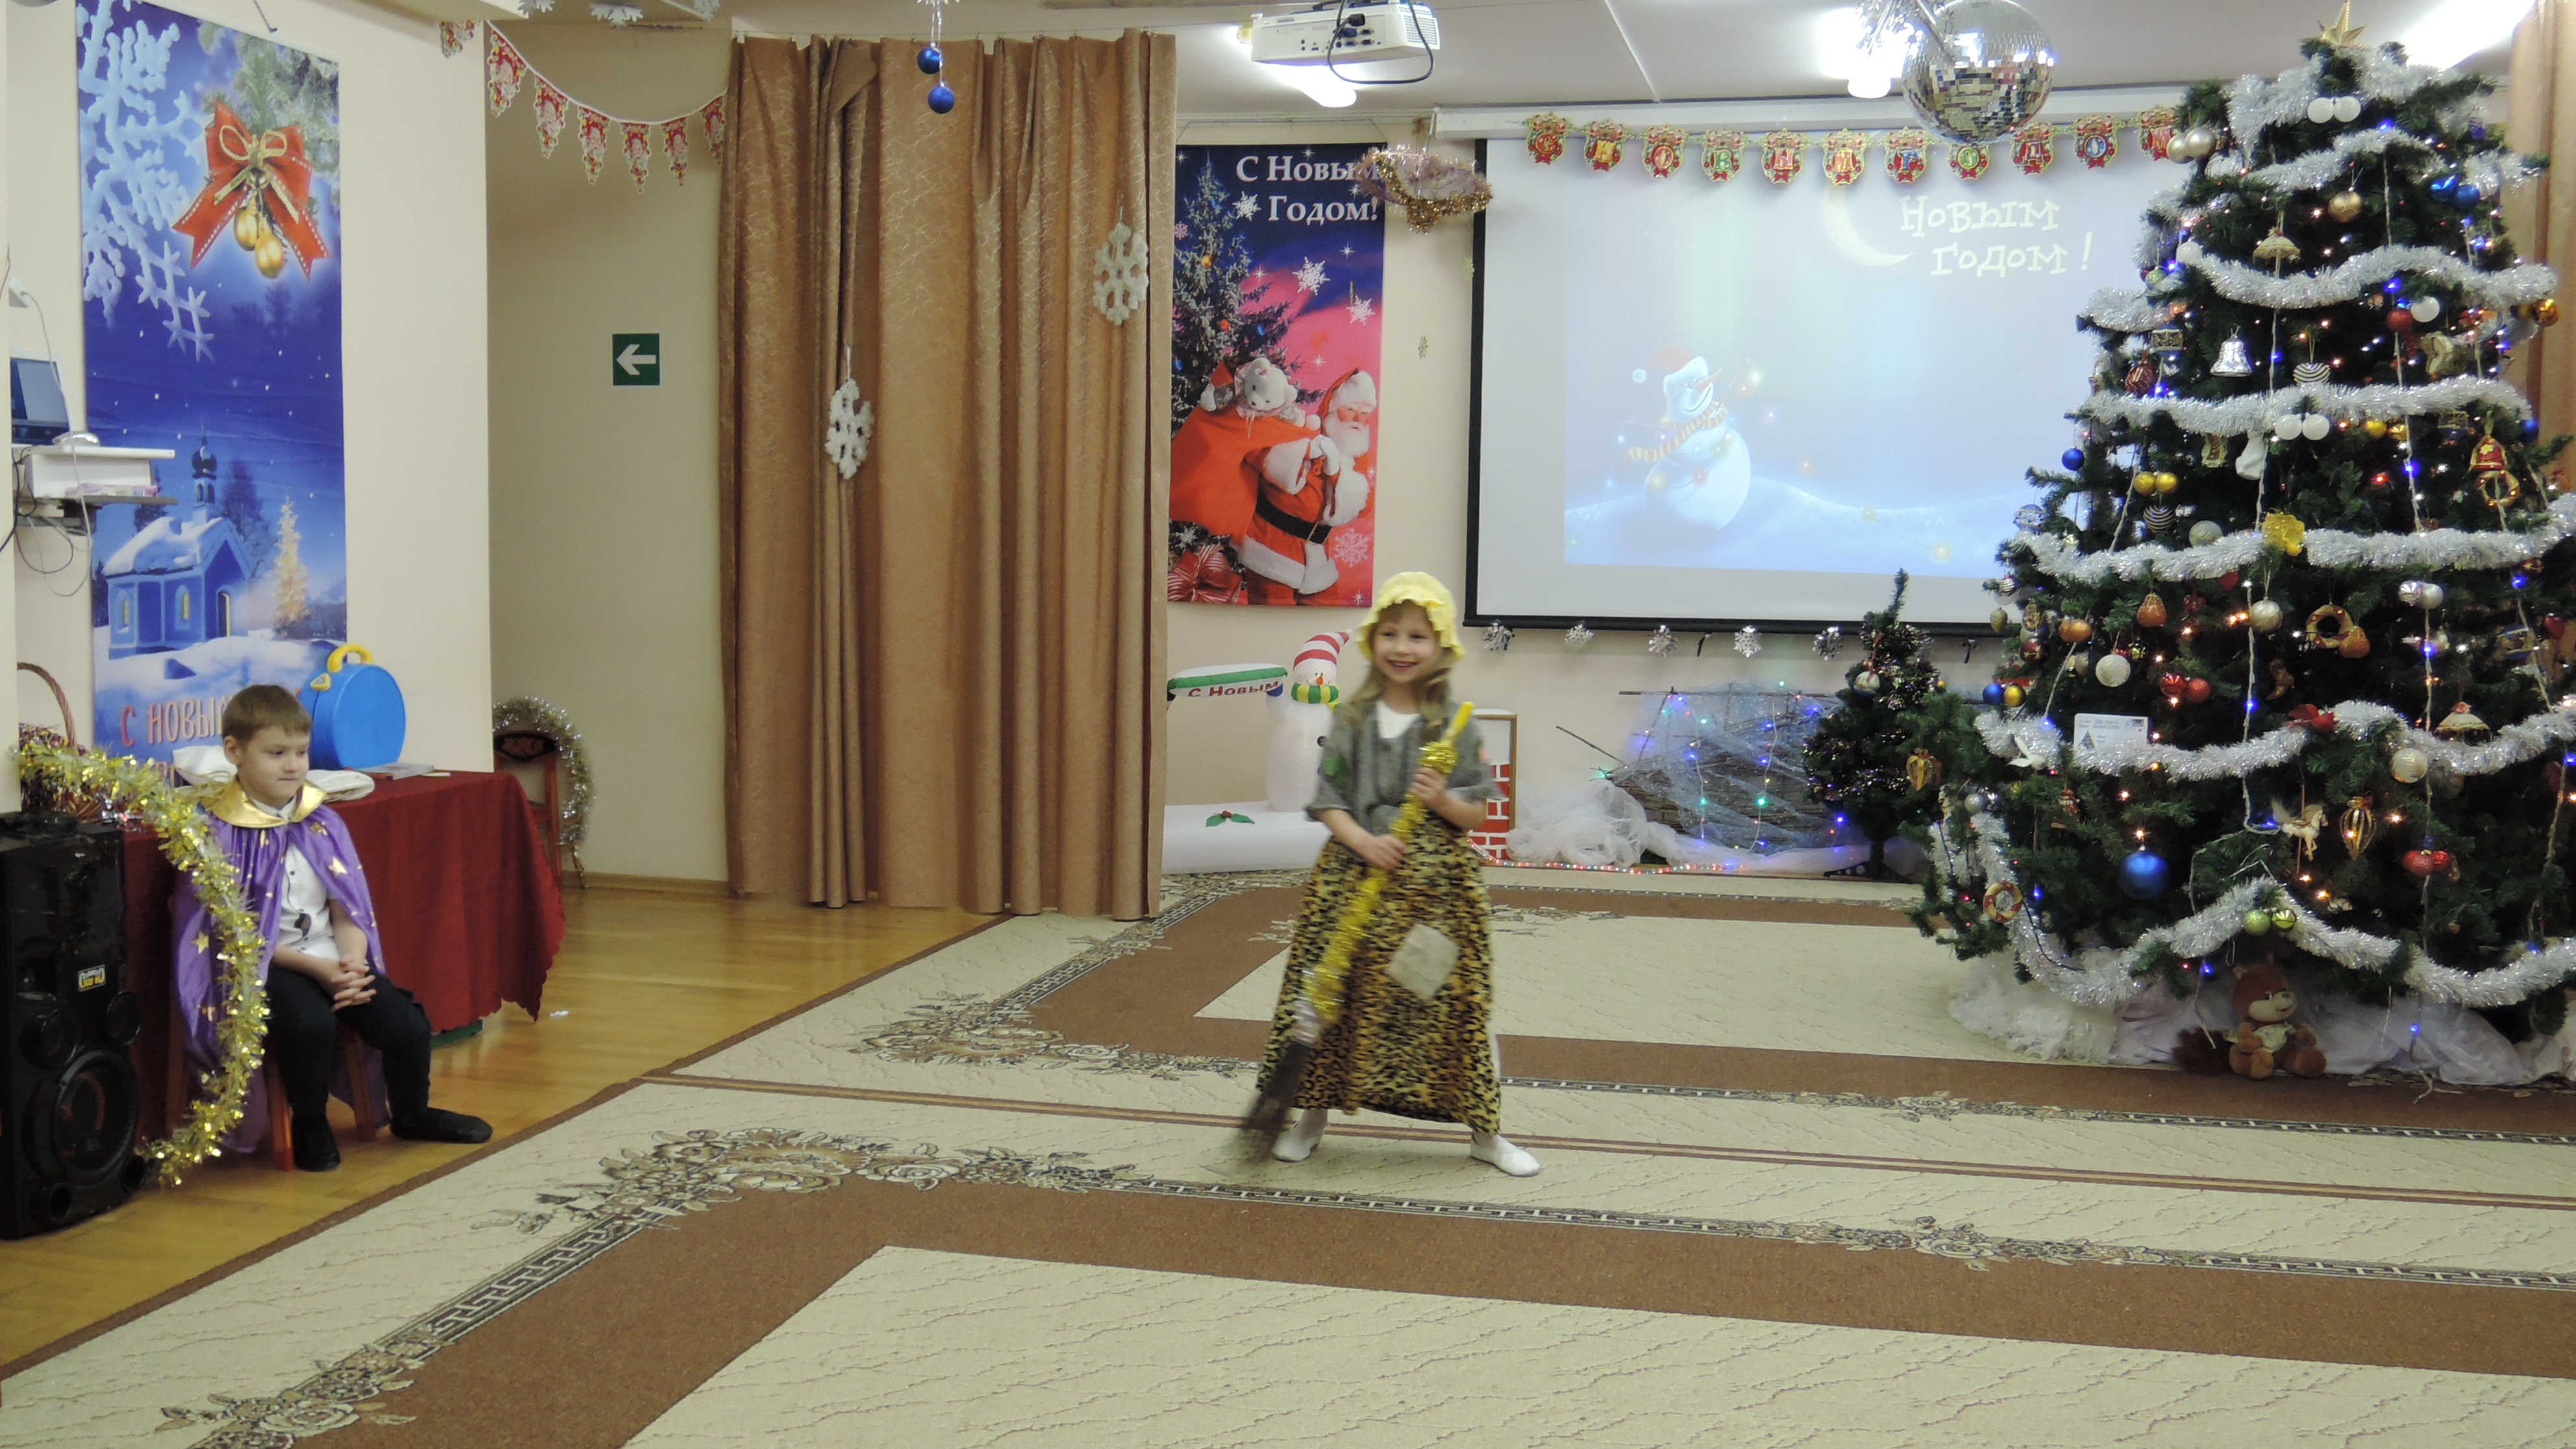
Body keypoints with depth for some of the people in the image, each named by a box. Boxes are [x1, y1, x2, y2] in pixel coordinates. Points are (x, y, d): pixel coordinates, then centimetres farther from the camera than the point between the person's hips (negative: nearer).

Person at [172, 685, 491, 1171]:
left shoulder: (322, 823, 8)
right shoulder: (217, 833, -8)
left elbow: (347, 911, 8)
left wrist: (353, 965, -13)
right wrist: (316, 967, -18)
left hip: (336, 959, 5)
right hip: (266, 966, -5)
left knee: (408, 1026, -13)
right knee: (310, 1024, -34)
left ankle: (412, 1114, 18)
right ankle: (309, 1126, -5)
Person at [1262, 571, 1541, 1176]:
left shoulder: (1454, 725, -1)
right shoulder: (1353, 720, 2)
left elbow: (1477, 813, 1)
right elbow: (1327, 799, 0)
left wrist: (1444, 800, -19)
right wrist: (1364, 841, -16)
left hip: (1435, 884, -1)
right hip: (1354, 874, 1)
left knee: (1453, 998, 1)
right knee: (1337, 994, 6)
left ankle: (1484, 1132, 15)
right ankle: (1314, 1115, 24)